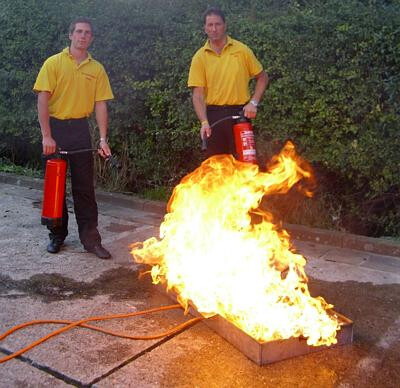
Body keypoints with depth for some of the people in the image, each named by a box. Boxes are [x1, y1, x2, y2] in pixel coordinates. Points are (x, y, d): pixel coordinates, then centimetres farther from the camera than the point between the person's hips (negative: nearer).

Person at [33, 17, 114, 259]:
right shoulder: (54, 63, -1)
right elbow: (43, 100, -6)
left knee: (85, 187, 2)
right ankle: (57, 235, 20)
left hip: (80, 130, 2)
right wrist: (47, 135, -13)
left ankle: (90, 238, 8)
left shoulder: (97, 69, 7)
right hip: (55, 127, -1)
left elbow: (100, 105, 4)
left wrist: (103, 138, -4)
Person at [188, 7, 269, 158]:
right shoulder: (199, 57, 0)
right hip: (214, 116, 0)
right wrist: (204, 122, -19)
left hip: (240, 113, 0)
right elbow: (198, 94, -5)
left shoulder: (242, 50, 1)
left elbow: (262, 77, 9)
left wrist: (253, 103, -5)